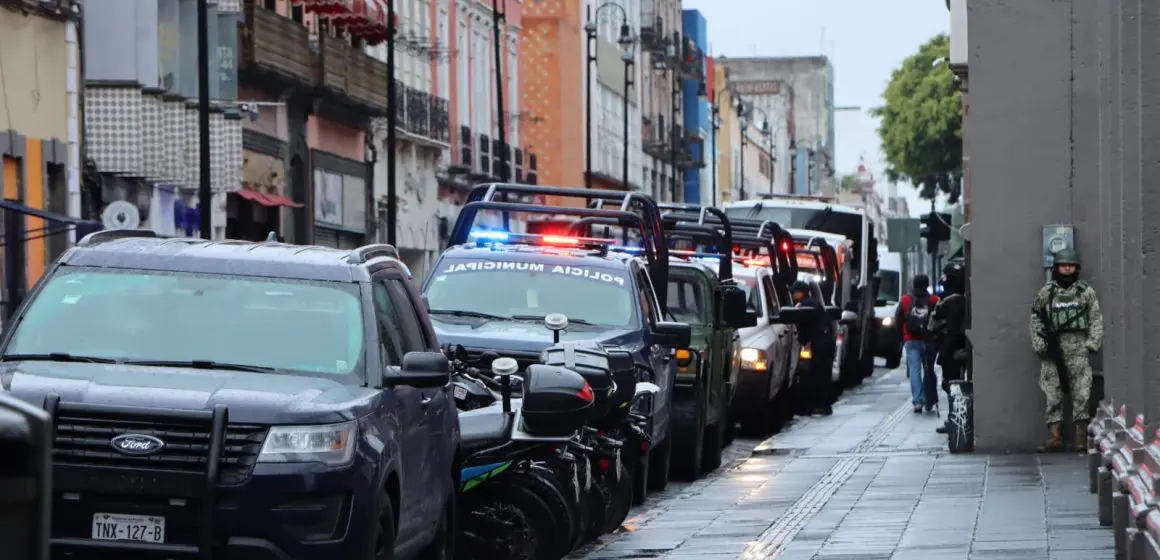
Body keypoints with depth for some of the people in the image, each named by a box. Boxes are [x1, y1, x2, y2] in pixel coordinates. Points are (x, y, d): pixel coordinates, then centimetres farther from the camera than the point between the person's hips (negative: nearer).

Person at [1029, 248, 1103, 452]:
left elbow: (1096, 319, 7)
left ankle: (1081, 436, -2)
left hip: (1078, 351, -1)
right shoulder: (1045, 293, 11)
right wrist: (1039, 346, 1)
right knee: (1053, 395, -1)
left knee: (1081, 394, -6)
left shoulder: (1086, 292, 9)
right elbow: (1036, 320, 11)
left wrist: (1092, 343, -3)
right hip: (1052, 351, 1)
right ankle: (1055, 436, 1)